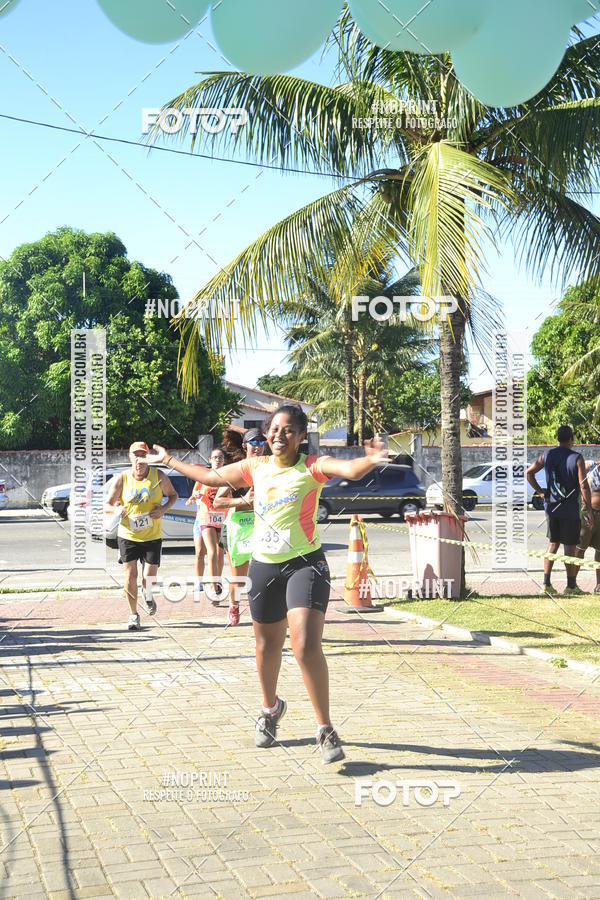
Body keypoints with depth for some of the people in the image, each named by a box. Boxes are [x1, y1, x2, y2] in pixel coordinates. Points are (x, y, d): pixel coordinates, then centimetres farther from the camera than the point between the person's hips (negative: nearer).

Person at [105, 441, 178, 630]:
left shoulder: (158, 476, -3)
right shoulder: (121, 479, -4)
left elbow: (173, 495, 10)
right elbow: (107, 505, 0)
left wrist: (164, 509, -10)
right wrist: (117, 509, -23)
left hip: (152, 536, 0)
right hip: (128, 535, 0)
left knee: (149, 577, -2)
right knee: (130, 576, -5)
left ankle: (147, 594, 36)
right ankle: (133, 615, 12)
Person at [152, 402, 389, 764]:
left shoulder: (311, 467, -8)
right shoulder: (256, 467, 6)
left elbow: (350, 470, -27)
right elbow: (211, 476, 20)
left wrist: (371, 460, -49)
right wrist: (170, 460, 27)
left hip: (306, 564, -5)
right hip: (264, 566, 5)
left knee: (306, 646, -19)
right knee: (267, 646, 18)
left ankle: (326, 730, -5)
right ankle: (271, 708, 45)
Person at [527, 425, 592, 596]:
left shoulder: (547, 455, 2)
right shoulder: (577, 458, -12)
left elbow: (529, 473, 9)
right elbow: (584, 486, -16)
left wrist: (540, 491, 13)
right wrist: (589, 510, -10)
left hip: (551, 507, 5)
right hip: (570, 509, -5)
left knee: (553, 543, 15)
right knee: (570, 546, 3)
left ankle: (546, 583, 13)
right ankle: (571, 586, 8)